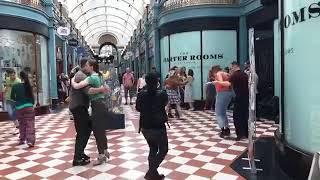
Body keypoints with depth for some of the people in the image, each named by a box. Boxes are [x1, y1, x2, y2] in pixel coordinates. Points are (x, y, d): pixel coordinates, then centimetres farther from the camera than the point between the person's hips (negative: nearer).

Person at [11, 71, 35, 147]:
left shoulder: (15, 86, -4)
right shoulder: (28, 86, -5)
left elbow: (12, 97, 6)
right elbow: (32, 96, 0)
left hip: (19, 108, 2)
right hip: (29, 107, -2)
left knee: (22, 124, 17)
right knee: (30, 124, -1)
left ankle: (22, 140, 27)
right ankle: (30, 141, -10)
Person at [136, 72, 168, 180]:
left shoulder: (141, 94, -6)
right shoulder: (162, 94, -13)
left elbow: (138, 108, 10)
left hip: (145, 127, 4)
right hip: (158, 127, -4)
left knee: (153, 149, 22)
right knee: (163, 150, 14)